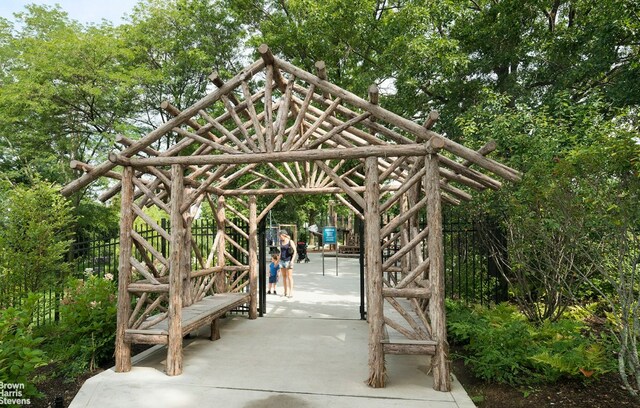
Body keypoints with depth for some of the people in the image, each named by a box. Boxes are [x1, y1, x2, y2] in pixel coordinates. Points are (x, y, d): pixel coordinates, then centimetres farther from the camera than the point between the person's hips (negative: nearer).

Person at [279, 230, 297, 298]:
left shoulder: (290, 242, -7)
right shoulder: (281, 242, 11)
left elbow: (295, 251, -10)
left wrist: (292, 260, -17)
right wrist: (278, 260, 18)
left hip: (288, 261, -6)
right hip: (282, 261, 6)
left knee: (289, 276, -8)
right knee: (284, 276, 8)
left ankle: (291, 292, -7)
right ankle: (286, 291, 14)